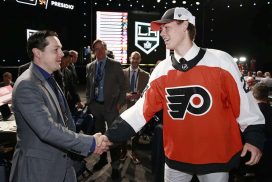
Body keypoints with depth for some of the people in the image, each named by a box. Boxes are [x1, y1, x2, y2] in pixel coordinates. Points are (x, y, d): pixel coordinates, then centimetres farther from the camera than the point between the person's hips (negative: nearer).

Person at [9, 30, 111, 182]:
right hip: (37, 167, -8)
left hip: (61, 162, 8)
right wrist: (91, 143, -24)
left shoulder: (49, 80, 9)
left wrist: (91, 143, 2)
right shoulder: (26, 85, -20)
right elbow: (47, 129, -28)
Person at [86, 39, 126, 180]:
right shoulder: (90, 67, 7)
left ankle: (115, 166, 13)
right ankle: (102, 158, 35)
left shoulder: (116, 65, -4)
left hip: (111, 105, -4)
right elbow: (88, 86, 14)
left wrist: (120, 103, -8)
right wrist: (88, 102, 7)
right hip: (95, 105, 4)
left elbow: (122, 86, -2)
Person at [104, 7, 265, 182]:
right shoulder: (161, 70, -2)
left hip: (216, 157, -2)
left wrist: (254, 138, -10)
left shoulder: (220, 61, -10)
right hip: (176, 157, 3)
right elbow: (142, 109, -2)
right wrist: (110, 137, -8)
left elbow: (244, 102, -5)